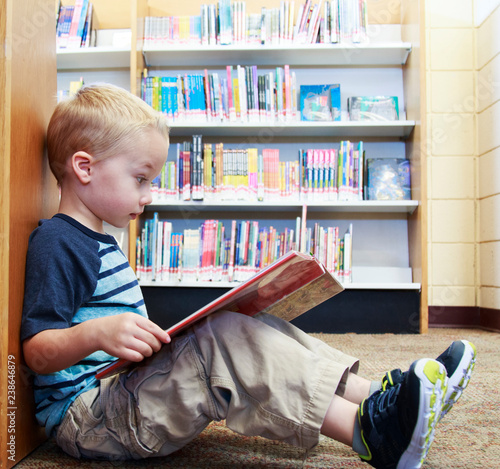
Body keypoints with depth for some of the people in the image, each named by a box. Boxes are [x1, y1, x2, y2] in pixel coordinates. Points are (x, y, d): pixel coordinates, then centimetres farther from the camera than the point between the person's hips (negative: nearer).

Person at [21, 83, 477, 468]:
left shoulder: (98, 243, 20)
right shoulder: (58, 243, -13)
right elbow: (38, 352, -19)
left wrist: (156, 339, 17)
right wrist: (97, 334, -36)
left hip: (126, 387, 10)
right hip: (87, 415, -10)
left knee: (255, 332, -2)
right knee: (218, 341, -30)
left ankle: (376, 395, -11)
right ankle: (367, 431, -34)